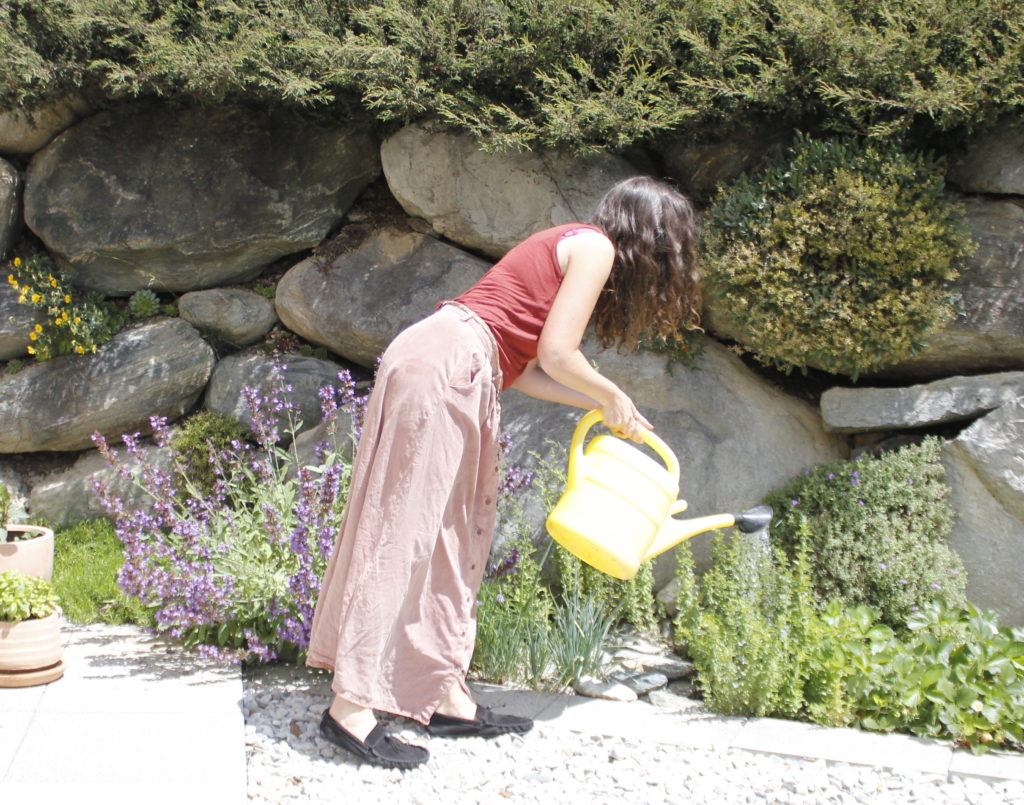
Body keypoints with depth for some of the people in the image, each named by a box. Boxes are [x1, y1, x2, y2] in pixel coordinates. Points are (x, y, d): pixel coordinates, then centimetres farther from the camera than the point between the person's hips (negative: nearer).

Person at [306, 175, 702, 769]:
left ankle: (445, 696, 16)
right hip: (444, 362, -10)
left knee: (455, 536, 10)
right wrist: (612, 397, 6)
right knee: (403, 531, -9)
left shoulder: (569, 248, 25)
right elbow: (556, 354, -10)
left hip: (460, 372, 10)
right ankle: (351, 708, -6)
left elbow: (525, 369, 18)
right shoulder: (594, 247, -2)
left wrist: (605, 406, 21)